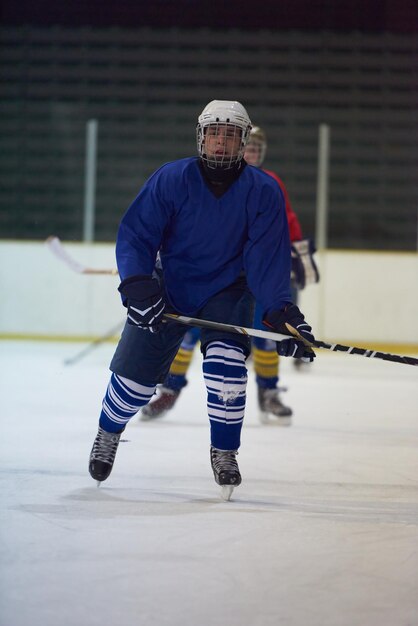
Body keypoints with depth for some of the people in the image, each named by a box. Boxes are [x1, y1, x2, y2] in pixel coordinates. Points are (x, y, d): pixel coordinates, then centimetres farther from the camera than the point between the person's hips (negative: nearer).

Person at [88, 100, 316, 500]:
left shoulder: (263, 192, -16)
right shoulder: (170, 179, -18)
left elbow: (268, 259, -18)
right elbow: (134, 235, -16)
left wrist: (282, 315, -30)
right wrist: (138, 288, -30)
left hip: (227, 291, 0)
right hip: (168, 287, 0)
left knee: (226, 361, -24)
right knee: (136, 371, 0)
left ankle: (224, 452, -5)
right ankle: (108, 433, 31)